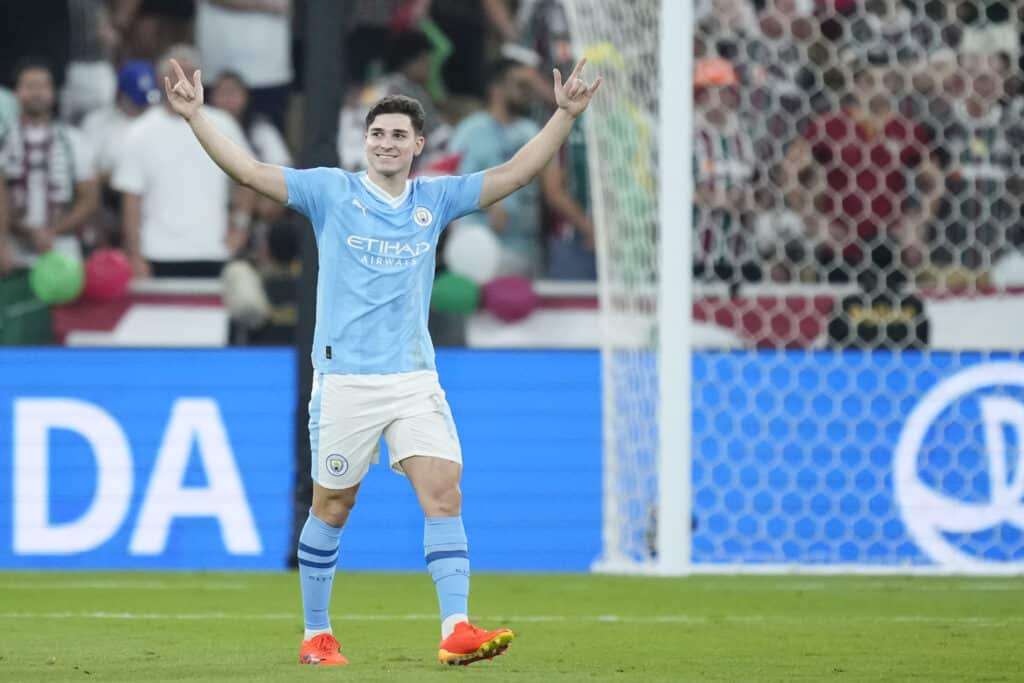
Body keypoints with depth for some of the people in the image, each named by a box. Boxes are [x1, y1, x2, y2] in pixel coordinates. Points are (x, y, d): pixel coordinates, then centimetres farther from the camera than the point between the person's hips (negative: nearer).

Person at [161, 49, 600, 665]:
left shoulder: (435, 199, 8)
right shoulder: (331, 191, 0)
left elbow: (514, 174, 6)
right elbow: (251, 171, -5)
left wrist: (565, 116, -3)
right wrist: (196, 115, -15)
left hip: (415, 378, 2)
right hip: (344, 379, -2)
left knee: (444, 493, -12)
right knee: (331, 510, 5)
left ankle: (456, 629, -18)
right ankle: (317, 634, 19)